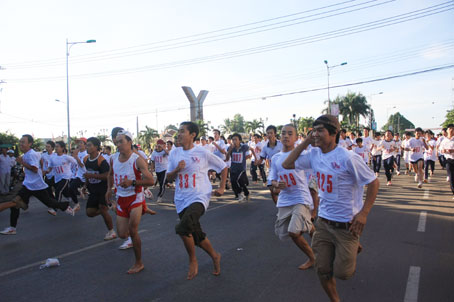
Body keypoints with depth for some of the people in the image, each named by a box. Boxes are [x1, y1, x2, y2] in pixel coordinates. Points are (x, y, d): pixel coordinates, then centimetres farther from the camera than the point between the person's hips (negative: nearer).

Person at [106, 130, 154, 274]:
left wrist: (132, 182, -31)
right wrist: (109, 189, 13)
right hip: (121, 199, 6)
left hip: (135, 198, -6)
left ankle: (139, 263, 8)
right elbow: (110, 175, 23)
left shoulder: (138, 160, -16)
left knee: (132, 231, -12)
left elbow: (151, 181, -22)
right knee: (122, 234, 6)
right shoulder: (113, 158, 2)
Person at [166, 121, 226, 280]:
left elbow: (223, 167, 5)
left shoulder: (203, 153, -7)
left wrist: (222, 187, 2)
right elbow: (169, 177, 10)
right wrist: (177, 170, -10)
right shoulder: (174, 153, 5)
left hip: (199, 198, -5)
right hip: (181, 200, 6)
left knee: (183, 227, -28)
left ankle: (193, 261, -3)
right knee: (197, 235, 14)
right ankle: (215, 256, 40)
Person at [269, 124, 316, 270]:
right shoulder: (275, 158, 9)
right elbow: (273, 180, 11)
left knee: (294, 232, -21)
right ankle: (312, 257, 36)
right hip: (284, 201, 6)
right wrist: (277, 185, -11)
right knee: (293, 233, 11)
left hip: (301, 199, -5)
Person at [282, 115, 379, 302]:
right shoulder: (314, 155, 0)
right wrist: (306, 142, -5)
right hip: (323, 221, 5)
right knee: (322, 270, 10)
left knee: (341, 273, 2)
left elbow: (373, 182, -12)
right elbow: (287, 164, -1)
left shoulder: (347, 158, -19)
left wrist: (364, 213, -19)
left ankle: (355, 247, 33)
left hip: (346, 224, -5)